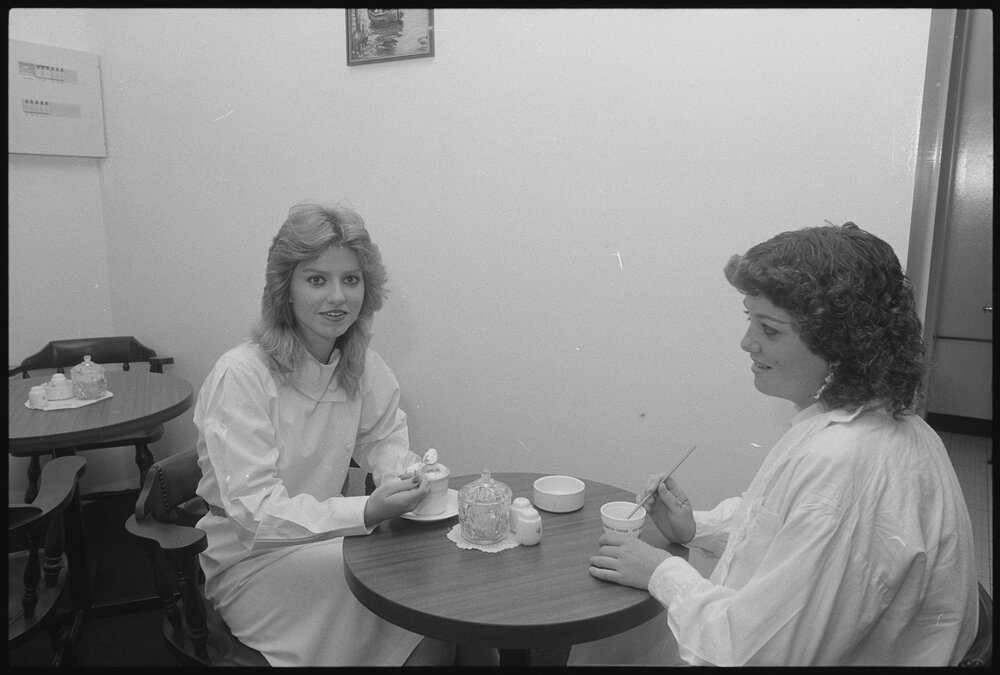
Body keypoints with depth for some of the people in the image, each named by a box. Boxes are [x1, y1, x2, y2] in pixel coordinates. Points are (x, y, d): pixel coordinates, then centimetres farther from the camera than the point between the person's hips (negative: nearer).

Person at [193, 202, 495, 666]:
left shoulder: (361, 367, -2)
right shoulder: (240, 376, -21)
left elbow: (384, 439, 12)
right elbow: (255, 510, -24)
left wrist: (401, 477, -12)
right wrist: (367, 512, -36)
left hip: (322, 538, 6)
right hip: (249, 560, -5)